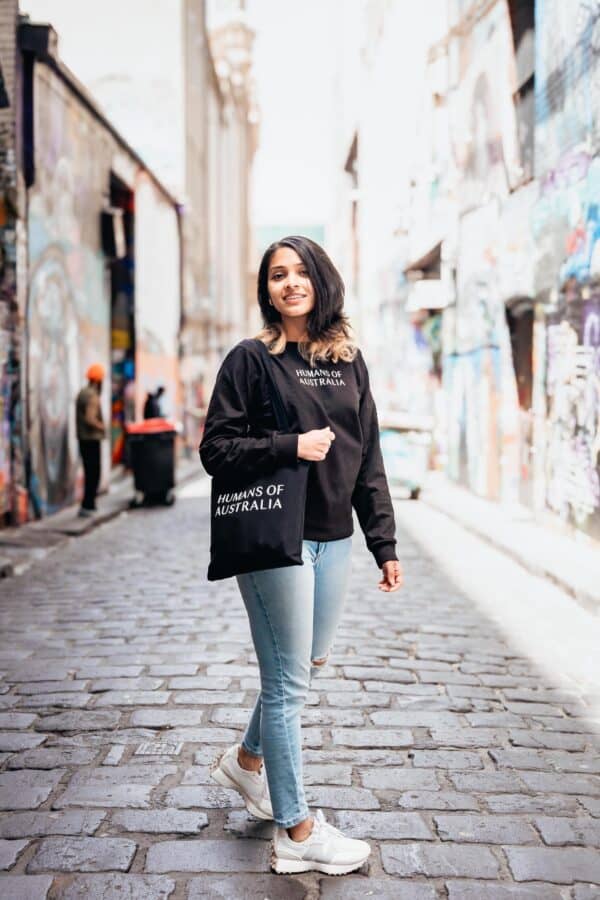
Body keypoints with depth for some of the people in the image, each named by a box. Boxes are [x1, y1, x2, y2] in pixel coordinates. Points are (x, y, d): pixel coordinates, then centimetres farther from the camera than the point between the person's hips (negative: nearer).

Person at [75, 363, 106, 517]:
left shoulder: (81, 393, 12)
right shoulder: (93, 396, -17)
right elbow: (90, 419, -26)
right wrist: (102, 427, -12)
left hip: (82, 438, 9)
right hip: (91, 439, -9)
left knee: (89, 472, 15)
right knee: (94, 474, -5)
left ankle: (89, 504, 21)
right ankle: (87, 506, -6)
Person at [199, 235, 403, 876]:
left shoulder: (349, 361, 10)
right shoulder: (250, 360, -4)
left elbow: (368, 459, 11)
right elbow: (215, 449, -7)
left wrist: (383, 543, 8)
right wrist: (291, 447, -17)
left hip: (333, 539, 6)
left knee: (309, 663, 18)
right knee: (287, 681, 0)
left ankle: (247, 760, 43)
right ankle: (296, 832, 12)